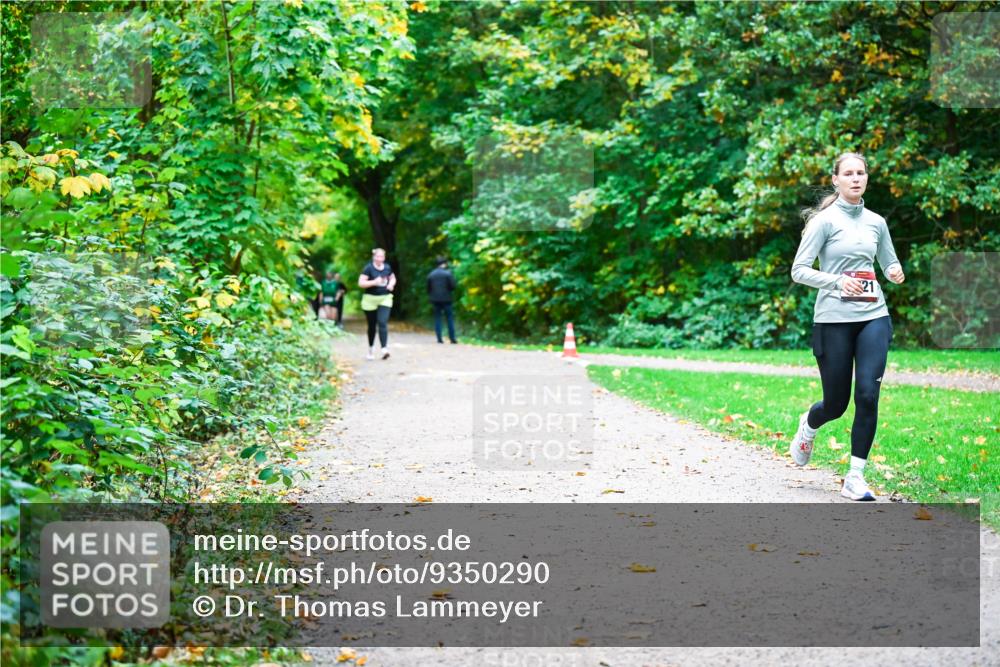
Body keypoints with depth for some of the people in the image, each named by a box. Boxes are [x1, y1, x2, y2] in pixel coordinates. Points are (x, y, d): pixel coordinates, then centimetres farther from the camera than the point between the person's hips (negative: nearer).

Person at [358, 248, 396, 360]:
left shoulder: (387, 267, 5)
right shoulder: (368, 268, -9)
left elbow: (393, 278, 22)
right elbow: (360, 283, -14)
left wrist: (391, 284, 0)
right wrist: (374, 282, -25)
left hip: (385, 299, 2)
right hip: (370, 300, -2)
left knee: (383, 323, -14)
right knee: (372, 326, 10)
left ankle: (384, 349, -22)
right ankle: (371, 348, 30)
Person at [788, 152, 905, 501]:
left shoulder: (876, 222, 9)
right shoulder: (825, 220, -5)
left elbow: (890, 264, 22)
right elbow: (799, 271, -9)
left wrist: (896, 273, -2)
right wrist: (838, 281, -24)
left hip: (874, 318, 3)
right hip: (833, 319, -3)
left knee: (868, 396, -10)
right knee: (836, 403, 5)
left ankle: (855, 478, -1)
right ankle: (808, 426, 42)